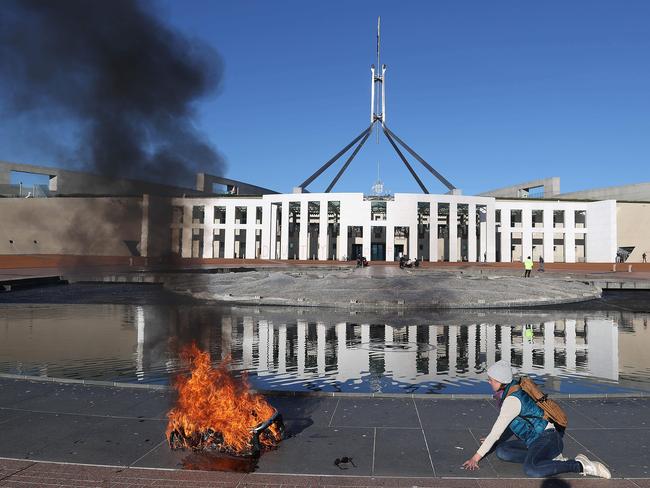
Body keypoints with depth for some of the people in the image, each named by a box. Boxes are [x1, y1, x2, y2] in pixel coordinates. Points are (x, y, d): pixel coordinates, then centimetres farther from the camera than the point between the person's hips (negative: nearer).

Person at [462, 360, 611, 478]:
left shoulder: (512, 400, -22)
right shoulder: (508, 392, 8)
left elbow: (496, 431, -23)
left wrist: (476, 457, -18)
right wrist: (492, 440, 24)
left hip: (547, 438, -10)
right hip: (533, 441, 10)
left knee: (531, 470, -36)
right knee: (501, 451, -7)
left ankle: (581, 465, -15)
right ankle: (552, 459, -2)